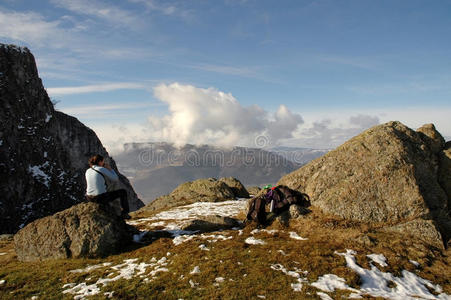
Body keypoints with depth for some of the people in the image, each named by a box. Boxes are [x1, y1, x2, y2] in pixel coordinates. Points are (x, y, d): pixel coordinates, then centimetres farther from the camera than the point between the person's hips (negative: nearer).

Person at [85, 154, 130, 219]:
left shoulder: (87, 171, 7)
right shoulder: (102, 169, -10)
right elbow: (116, 179, -4)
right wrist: (110, 169, 8)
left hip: (90, 198, 7)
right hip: (101, 198, -7)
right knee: (123, 192, 12)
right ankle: (124, 213, 20)